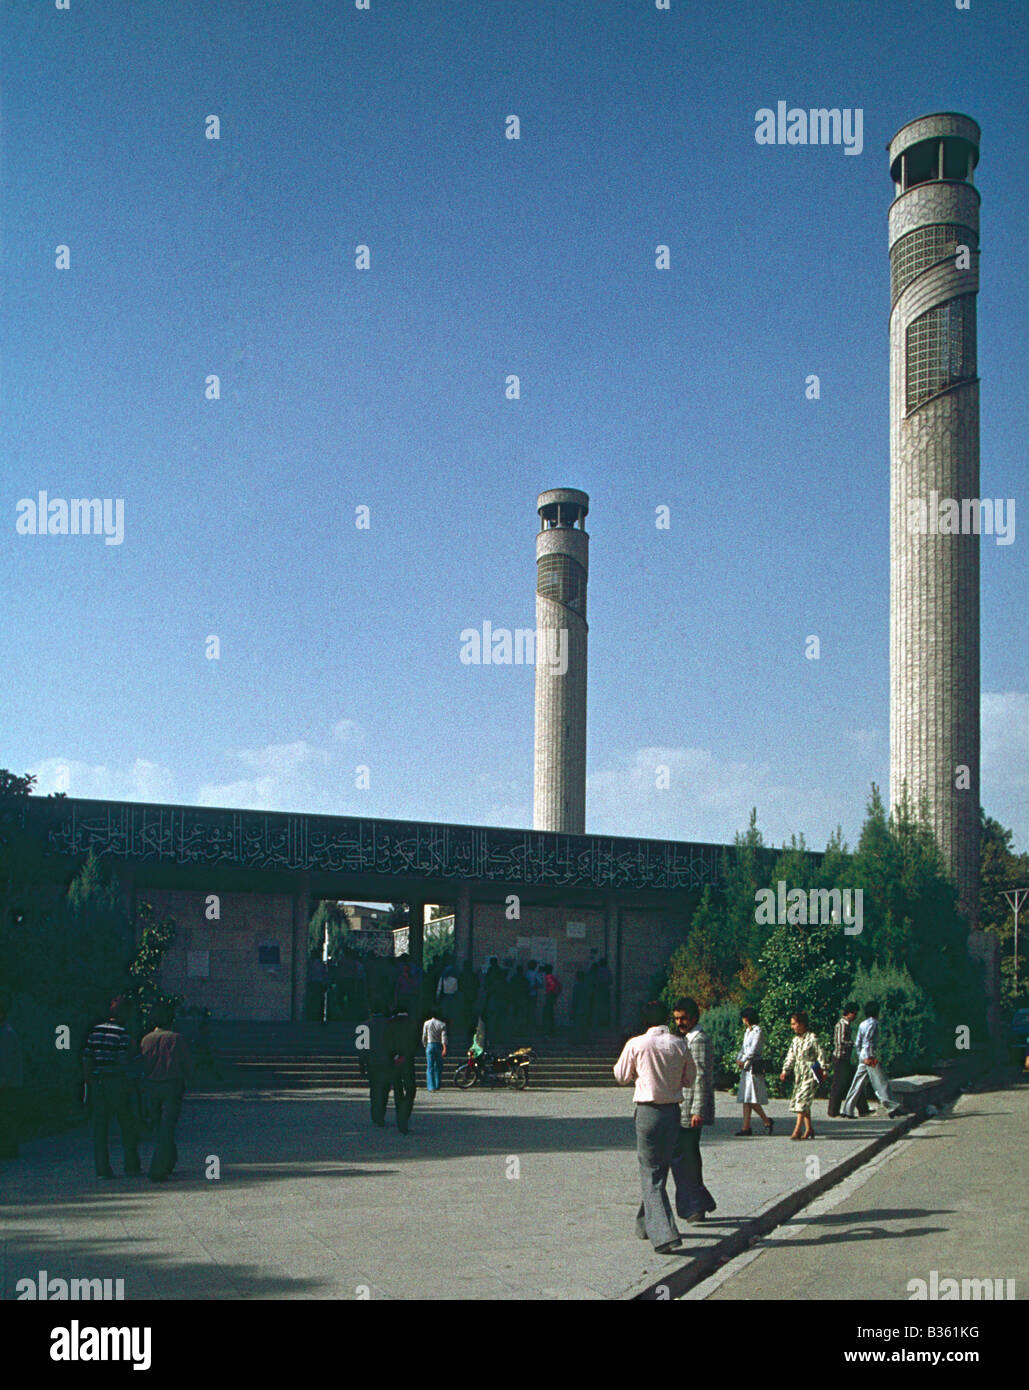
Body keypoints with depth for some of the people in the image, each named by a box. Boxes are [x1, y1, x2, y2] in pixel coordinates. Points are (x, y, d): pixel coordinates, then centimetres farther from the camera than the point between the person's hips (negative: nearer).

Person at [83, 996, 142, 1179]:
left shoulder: (95, 1031, 8)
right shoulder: (122, 1033, -9)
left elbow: (86, 1060, 8)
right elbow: (124, 1061, -15)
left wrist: (89, 1083, 14)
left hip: (97, 1081, 5)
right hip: (117, 1082, -5)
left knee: (99, 1126, 6)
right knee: (127, 1127, 6)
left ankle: (102, 1169, 5)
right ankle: (131, 1167, 9)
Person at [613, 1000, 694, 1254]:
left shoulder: (636, 1045, -9)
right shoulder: (679, 1045, 0)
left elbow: (621, 1077, 5)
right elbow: (689, 1079, 10)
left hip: (647, 1111, -4)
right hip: (672, 1110, 4)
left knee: (651, 1174, -1)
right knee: (660, 1169, 18)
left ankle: (664, 1234, -13)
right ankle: (645, 1224, 32)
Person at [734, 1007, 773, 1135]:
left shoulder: (757, 1031, -10)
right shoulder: (747, 1031, 18)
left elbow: (753, 1049, -14)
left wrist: (743, 1061, -8)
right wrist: (738, 1059, 2)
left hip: (754, 1066, -9)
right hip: (746, 1067, 9)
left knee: (751, 1098, -10)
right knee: (745, 1098, 5)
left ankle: (767, 1122, 3)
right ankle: (746, 1127, 5)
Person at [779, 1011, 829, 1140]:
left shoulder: (812, 1038, -8)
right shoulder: (796, 1040, 13)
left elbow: (821, 1054, -6)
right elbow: (791, 1057, 15)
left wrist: (824, 1070, -8)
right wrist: (785, 1071, 6)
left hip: (810, 1073, -8)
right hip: (799, 1073, 8)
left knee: (802, 1099, -14)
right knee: (801, 1101, 9)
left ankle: (797, 1130, -16)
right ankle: (808, 1129, 18)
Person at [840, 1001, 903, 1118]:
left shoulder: (863, 1024, 17)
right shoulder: (873, 1023, -8)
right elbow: (868, 1040, -19)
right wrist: (868, 1057, -21)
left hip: (863, 1057, 8)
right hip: (871, 1056, -8)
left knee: (857, 1084, 7)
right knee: (881, 1082, -3)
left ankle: (847, 1110, 5)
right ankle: (892, 1107, 0)